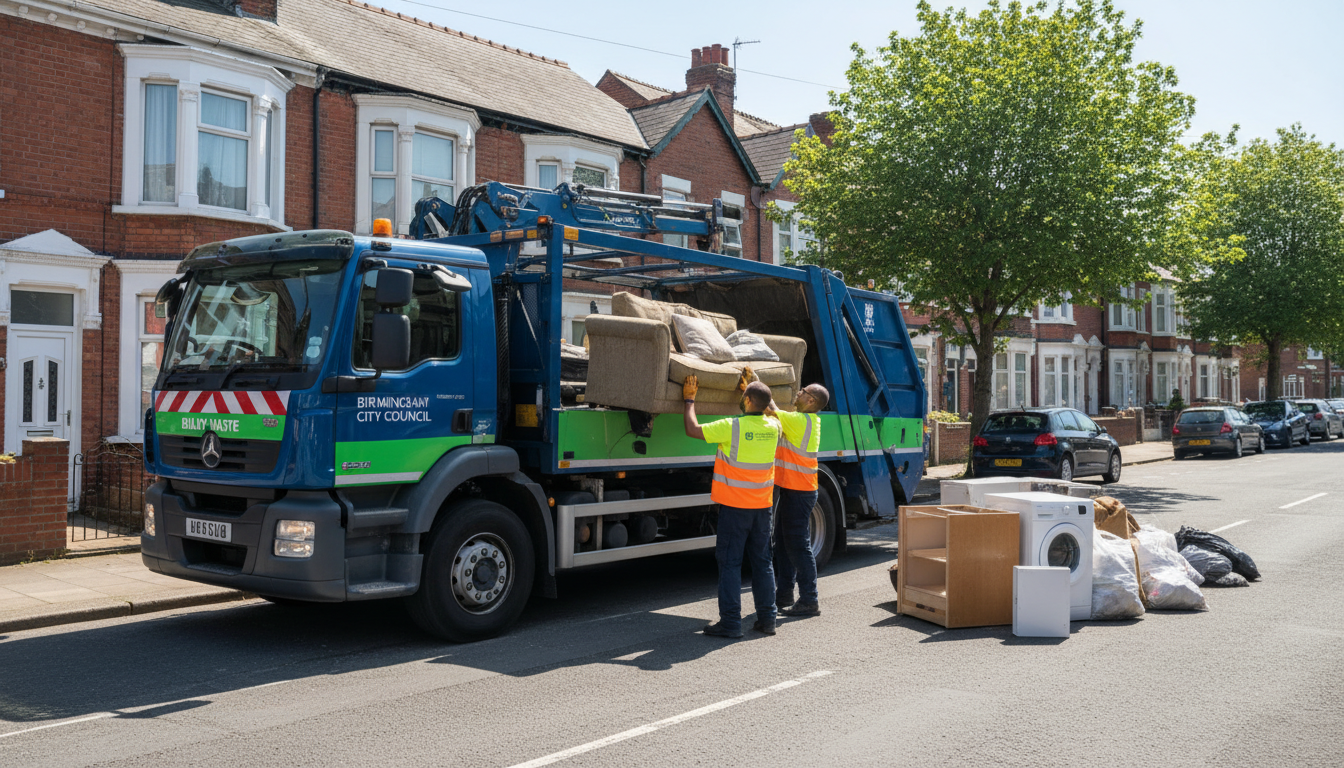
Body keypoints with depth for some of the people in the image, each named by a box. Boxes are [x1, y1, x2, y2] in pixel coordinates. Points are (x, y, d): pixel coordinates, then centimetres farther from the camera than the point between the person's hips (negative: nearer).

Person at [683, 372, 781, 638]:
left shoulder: (731, 427, -17)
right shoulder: (773, 427, 0)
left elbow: (692, 430, -9)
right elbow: (765, 411, 26)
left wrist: (689, 399, 3)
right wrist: (750, 389, 32)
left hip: (734, 506, -5)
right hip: (762, 506, 5)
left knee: (730, 563, 1)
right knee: (762, 562, 12)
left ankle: (730, 622, 0)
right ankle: (767, 619, 17)